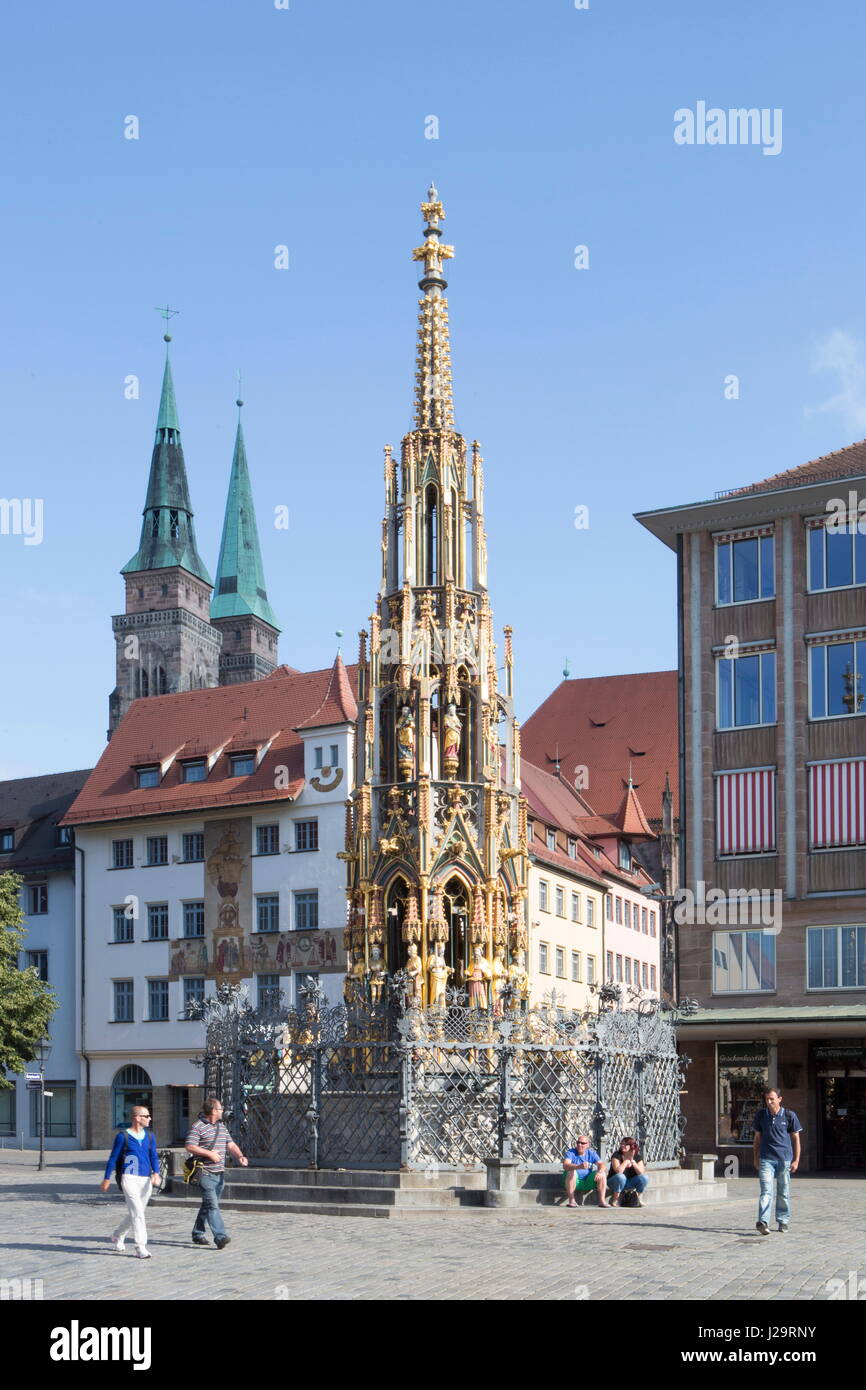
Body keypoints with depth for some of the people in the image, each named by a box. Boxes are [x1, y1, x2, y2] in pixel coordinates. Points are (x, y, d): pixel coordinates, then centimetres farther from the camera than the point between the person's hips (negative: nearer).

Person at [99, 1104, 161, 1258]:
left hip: (146, 1179, 6)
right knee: (137, 1213, -13)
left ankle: (117, 1236, 37)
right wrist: (107, 1179, 4)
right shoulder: (123, 1136, -3)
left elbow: (154, 1156, 9)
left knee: (135, 1213, 14)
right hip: (130, 1178, -6)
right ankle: (140, 1247, -11)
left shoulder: (149, 1136, 12)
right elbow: (113, 1158, 3)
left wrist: (156, 1173, -9)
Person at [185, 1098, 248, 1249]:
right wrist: (209, 1154, -17)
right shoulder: (198, 1127, -8)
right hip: (206, 1173, -8)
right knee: (212, 1205, -14)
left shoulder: (221, 1126, 17)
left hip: (220, 1173, 8)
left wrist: (240, 1156, -1)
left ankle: (198, 1234, 25)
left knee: (208, 1205, 14)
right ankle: (220, 1237, -22)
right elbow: (190, 1147, -14)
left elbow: (231, 1144, 18)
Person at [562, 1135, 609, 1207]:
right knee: (571, 1172, -32)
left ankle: (602, 1201, -19)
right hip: (575, 1182, -3)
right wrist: (579, 1166, -45)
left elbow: (601, 1165, -7)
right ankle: (571, 1201, -29)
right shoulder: (570, 1152, -7)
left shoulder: (591, 1153, 5)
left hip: (588, 1183, 3)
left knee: (602, 1174, -16)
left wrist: (599, 1172, -32)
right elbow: (565, 1165, -26)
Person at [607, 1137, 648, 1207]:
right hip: (615, 1182, -3)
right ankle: (615, 1200, -22)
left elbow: (641, 1172, -14)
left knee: (644, 1177, -22)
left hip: (629, 1183, 4)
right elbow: (618, 1171, -29)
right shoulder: (617, 1155, -14)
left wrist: (632, 1161, -22)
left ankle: (639, 1200, -6)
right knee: (620, 1176, -38)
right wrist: (626, 1160, -21)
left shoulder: (637, 1157, -2)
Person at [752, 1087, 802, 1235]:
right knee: (766, 1191, -11)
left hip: (784, 1159, 0)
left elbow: (796, 1138, 5)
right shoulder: (761, 1115, 5)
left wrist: (796, 1160, 1)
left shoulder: (789, 1116, 0)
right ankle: (762, 1222, -21)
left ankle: (783, 1221, 22)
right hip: (766, 1159, 0)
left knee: (784, 1192, 8)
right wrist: (755, 1158, 13)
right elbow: (757, 1138, 15)